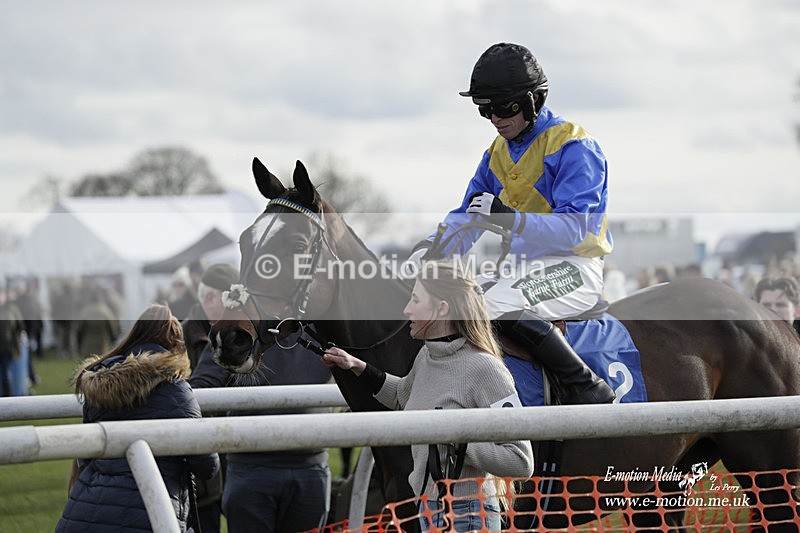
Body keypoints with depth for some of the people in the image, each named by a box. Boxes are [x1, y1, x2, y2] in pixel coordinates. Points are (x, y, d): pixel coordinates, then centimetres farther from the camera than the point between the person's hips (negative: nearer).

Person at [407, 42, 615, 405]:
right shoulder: (497, 153, 14)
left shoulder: (573, 147, -12)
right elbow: (466, 216, 11)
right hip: (524, 267, 9)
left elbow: (573, 228, -22)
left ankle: (587, 388, -25)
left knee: (498, 305, -33)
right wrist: (434, 248, -11)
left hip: (573, 269, -9)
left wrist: (512, 219, -36)